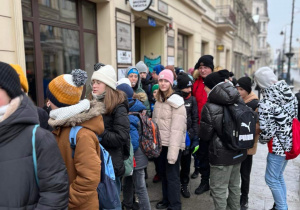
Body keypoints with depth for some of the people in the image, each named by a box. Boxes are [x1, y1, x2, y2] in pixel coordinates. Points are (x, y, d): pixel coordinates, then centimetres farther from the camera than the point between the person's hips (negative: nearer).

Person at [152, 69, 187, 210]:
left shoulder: (176, 102, -13)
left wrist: (173, 151, -24)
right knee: (164, 173, 17)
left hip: (172, 145, -7)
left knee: (172, 175, 2)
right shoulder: (158, 101, 11)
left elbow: (177, 129, -20)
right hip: (161, 144, 7)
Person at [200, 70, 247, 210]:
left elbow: (205, 135, -11)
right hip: (239, 151, 7)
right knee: (234, 185, 23)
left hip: (222, 154, -7)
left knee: (218, 190, 7)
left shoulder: (210, 107, -18)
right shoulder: (238, 101, 0)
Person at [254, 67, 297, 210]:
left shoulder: (266, 103, -24)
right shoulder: (289, 93, 0)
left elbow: (267, 130, -21)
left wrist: (262, 140, 0)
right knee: (279, 176, 22)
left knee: (271, 179, 8)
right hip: (289, 142, 9)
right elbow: (295, 115, 10)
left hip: (278, 145, -8)